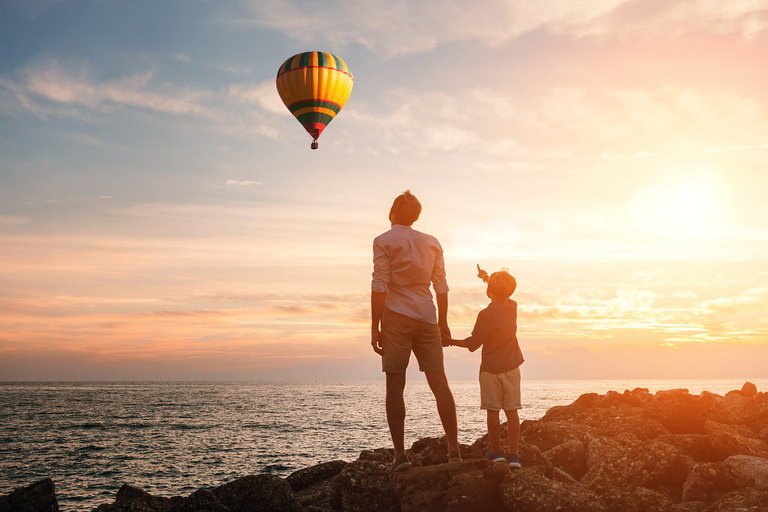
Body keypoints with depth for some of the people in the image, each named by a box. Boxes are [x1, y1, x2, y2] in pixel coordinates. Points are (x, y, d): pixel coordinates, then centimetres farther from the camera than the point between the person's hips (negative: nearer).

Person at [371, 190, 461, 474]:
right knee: (439, 382, 5)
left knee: (395, 386, -1)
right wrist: (443, 323, 17)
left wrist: (375, 327, -7)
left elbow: (379, 287, -9)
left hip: (396, 317, -4)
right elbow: (441, 286, 11)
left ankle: (400, 454, -3)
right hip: (427, 317, 4)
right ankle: (454, 449, 4)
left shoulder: (384, 241, -2)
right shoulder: (432, 243, 12)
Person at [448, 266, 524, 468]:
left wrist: (452, 342, 2)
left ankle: (496, 452, 8)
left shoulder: (486, 315, -15)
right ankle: (513, 455, 4)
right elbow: (503, 295, 28)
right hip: (511, 368, 5)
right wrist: (486, 277, 39)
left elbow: (473, 343, -13)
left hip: (491, 369, -5)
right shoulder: (512, 307, 4)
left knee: (493, 411, 3)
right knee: (512, 411, 4)